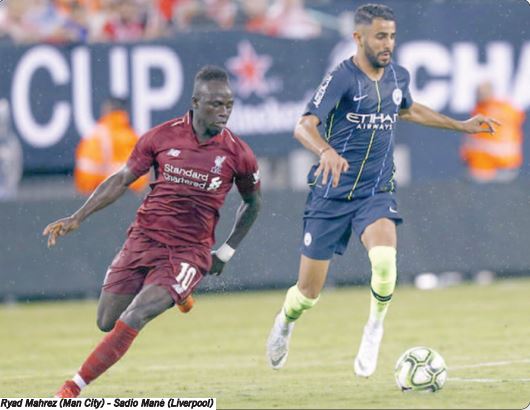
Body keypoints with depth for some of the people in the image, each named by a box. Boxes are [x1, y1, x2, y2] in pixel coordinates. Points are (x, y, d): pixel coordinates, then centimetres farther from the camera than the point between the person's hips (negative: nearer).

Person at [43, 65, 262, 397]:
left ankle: (73, 389, -15)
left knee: (133, 319, -21)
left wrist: (226, 253, 10)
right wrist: (77, 219, 0)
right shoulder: (163, 137, -4)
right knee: (107, 323, 9)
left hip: (189, 253, -3)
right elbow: (122, 180, 6)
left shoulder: (238, 154, -5)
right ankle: (176, 292, 36)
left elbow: (253, 202, 13)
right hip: (143, 240, 3)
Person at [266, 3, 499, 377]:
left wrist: (461, 126, 28)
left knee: (384, 259, -29)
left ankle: (375, 328, -1)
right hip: (332, 193, -3)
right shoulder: (342, 78, -14)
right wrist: (327, 151, -48)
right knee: (308, 293, 4)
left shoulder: (398, 77, 4)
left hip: (377, 192, 3)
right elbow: (304, 126, -27)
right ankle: (285, 322, 41)